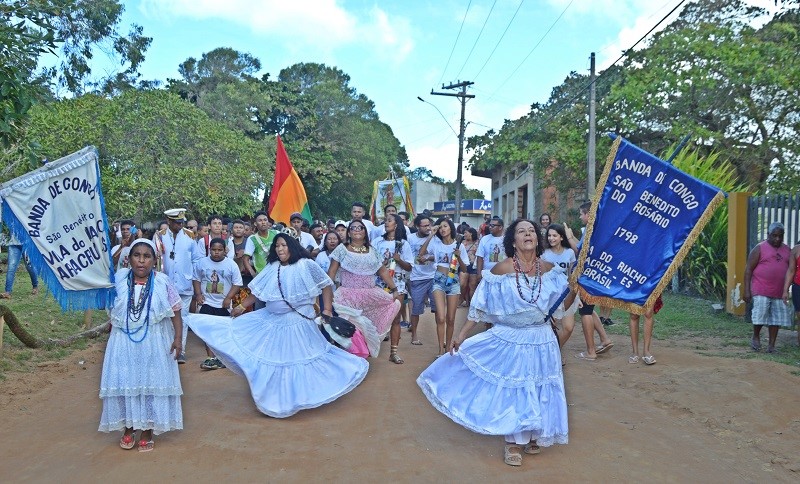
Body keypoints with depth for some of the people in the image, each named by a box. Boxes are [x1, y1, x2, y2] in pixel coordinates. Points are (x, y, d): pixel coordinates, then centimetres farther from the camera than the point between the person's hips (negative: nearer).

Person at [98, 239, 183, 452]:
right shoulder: (119, 279, -2)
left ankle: (147, 431, 19)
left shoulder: (162, 282, -7)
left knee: (151, 383, 5)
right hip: (124, 343, 2)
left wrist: (178, 338, -14)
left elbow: (175, 313, -6)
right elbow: (111, 309, 11)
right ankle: (128, 428, 24)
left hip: (153, 343, -2)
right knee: (125, 383, 6)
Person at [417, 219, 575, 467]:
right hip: (509, 340, -3)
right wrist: (461, 335, -11)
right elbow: (480, 307, -9)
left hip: (540, 342, 3)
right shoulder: (501, 270, -12)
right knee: (511, 389, 5)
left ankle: (532, 436, 34)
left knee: (536, 390, 13)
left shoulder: (548, 270, -3)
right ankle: (514, 442, 22)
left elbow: (561, 305, 7)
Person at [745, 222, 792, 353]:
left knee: (776, 318, 5)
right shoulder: (760, 249, -1)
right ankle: (755, 337, 15)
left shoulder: (787, 250, 13)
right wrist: (747, 290, -9)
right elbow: (748, 270, -4)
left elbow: (790, 269, 20)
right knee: (760, 315, -10)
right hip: (761, 291, -5)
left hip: (779, 292, 5)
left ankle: (771, 345, 15)